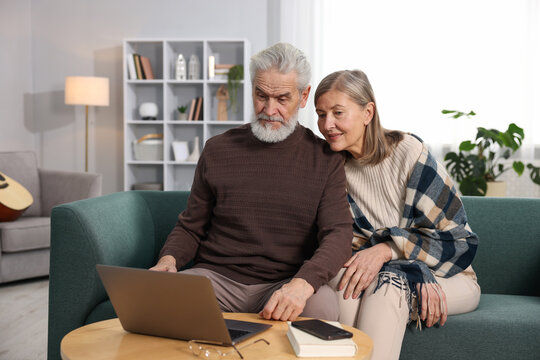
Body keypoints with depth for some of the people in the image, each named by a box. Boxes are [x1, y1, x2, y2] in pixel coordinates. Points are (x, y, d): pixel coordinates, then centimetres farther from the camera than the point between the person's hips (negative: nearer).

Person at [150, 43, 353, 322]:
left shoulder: (325, 159, 5)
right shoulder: (218, 149, 11)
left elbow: (338, 233, -7)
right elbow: (191, 226, 15)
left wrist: (302, 283, -28)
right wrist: (169, 259, -9)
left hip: (284, 284, -1)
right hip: (216, 276, 1)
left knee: (323, 305, -34)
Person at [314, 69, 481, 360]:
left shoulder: (409, 153, -14)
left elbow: (458, 240, -11)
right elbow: (349, 241, -5)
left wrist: (387, 249, -24)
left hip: (451, 277, -3)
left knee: (388, 281, -34)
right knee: (342, 276, -29)